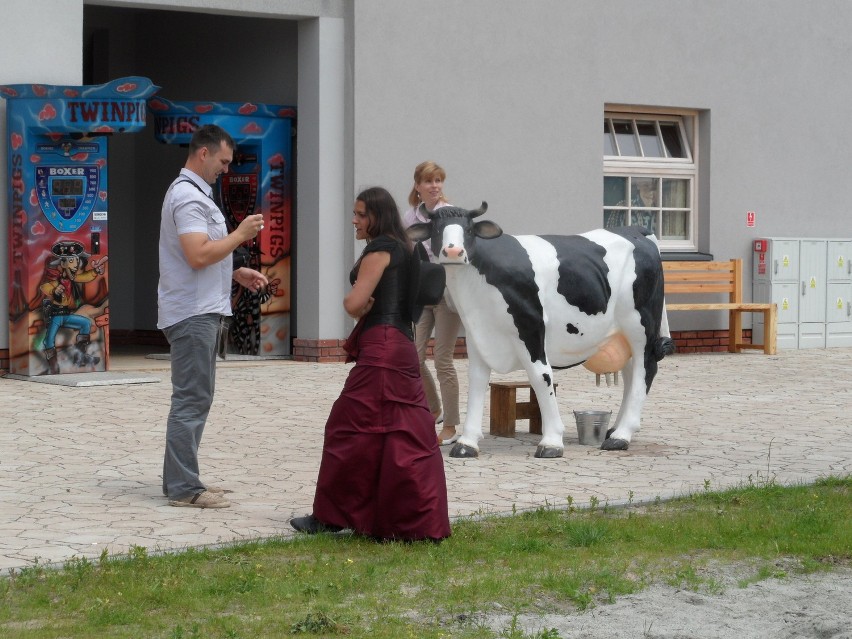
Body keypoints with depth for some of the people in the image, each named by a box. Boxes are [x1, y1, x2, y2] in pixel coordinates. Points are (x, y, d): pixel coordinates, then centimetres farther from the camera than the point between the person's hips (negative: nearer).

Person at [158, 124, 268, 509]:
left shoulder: (193, 193, 19)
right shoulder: (189, 196, -16)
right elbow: (199, 255, -26)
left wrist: (236, 274, 17)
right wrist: (241, 235, -17)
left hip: (201, 311, 11)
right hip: (193, 314, -11)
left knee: (193, 397, 14)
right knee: (192, 399, -9)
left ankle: (180, 480, 20)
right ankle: (183, 488, -8)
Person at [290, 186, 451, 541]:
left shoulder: (379, 249, -9)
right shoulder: (402, 249, 20)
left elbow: (355, 303, -16)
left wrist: (351, 301, 6)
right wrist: (365, 307, -2)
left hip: (380, 349, -10)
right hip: (404, 347, 10)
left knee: (351, 429, -3)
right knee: (408, 435, 7)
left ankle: (330, 516, 3)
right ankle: (423, 522, 7)